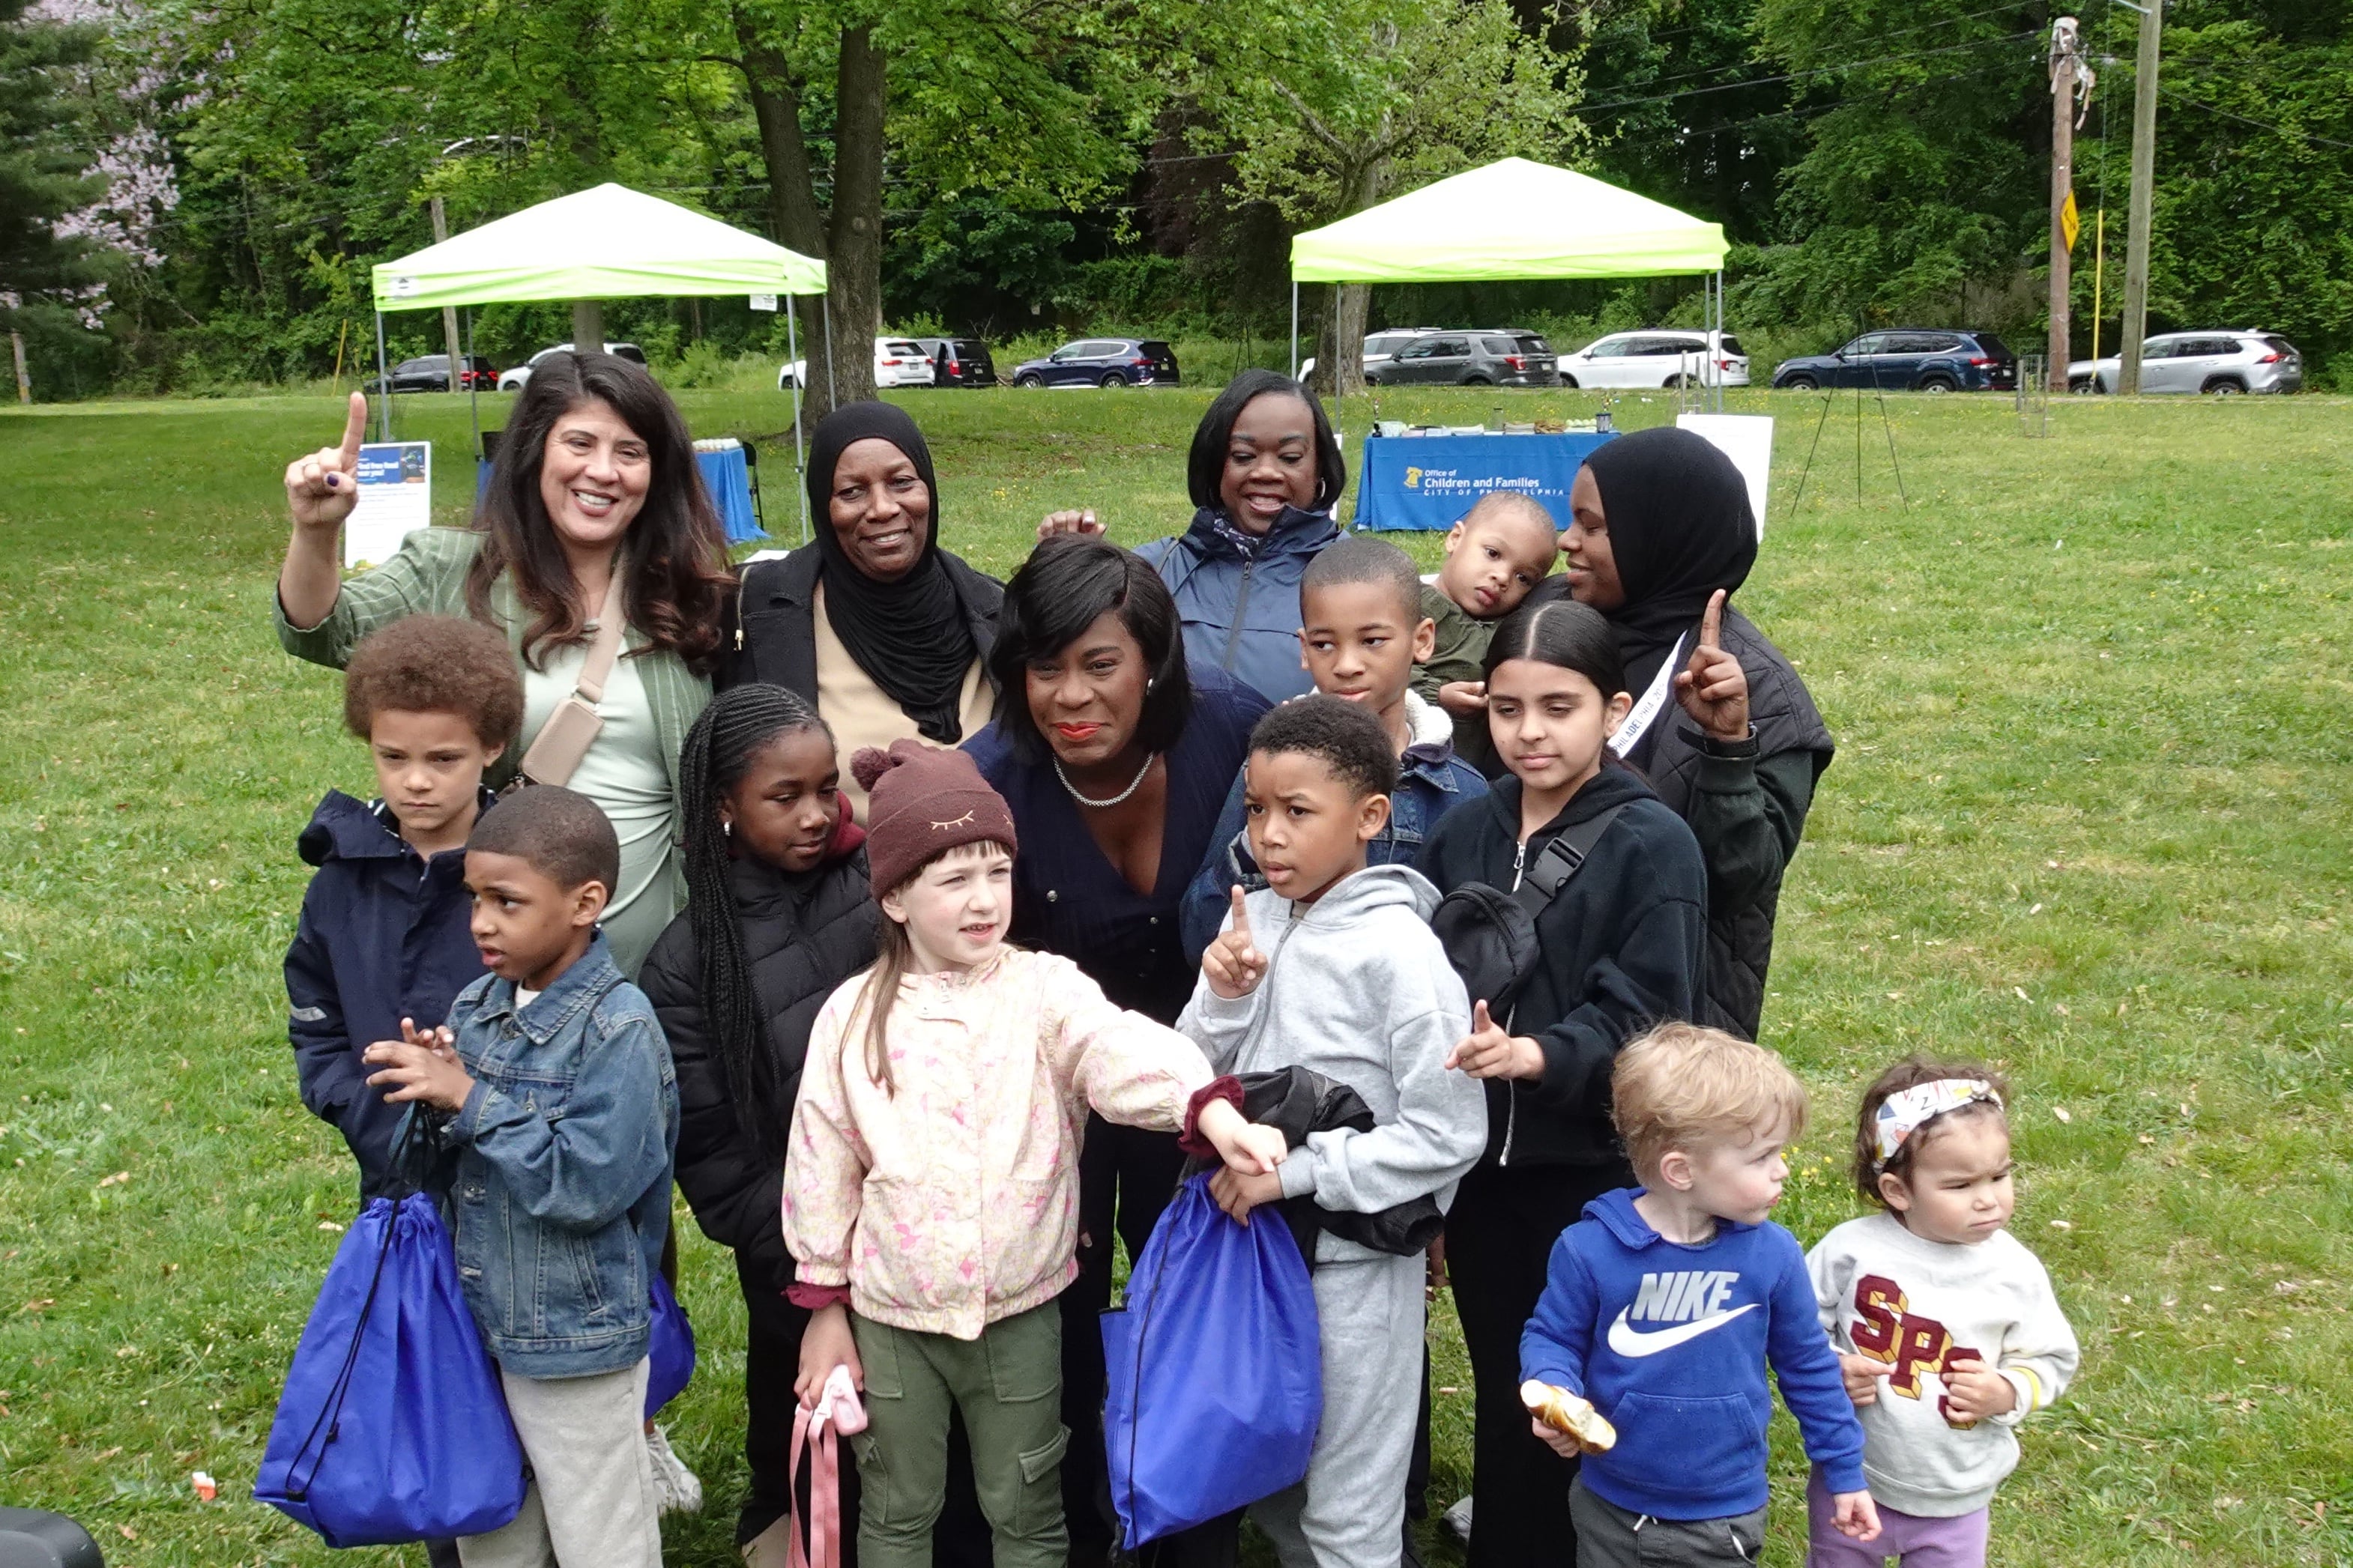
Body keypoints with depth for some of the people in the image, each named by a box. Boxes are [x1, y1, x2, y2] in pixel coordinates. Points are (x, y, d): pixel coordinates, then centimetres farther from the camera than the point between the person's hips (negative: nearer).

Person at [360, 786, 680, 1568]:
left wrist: (472, 1100, -23)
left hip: (577, 1339, -7)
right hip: (480, 1325, 7)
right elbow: (457, 1174, 7)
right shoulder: (478, 1007, 1)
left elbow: (587, 1185, -27)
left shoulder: (618, 1027, -20)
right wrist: (433, 1099, -14)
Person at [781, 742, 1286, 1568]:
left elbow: (1125, 1049, -29)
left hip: (1020, 1314, -1)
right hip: (889, 1315, 1)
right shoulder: (854, 1016, -5)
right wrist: (824, 1306, 5)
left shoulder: (1046, 991, -10)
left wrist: (1212, 1110, -49)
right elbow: (823, 1166, 3)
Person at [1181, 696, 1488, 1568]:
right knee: (1269, 1493, 22)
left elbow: (1449, 1137, -18)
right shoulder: (1251, 924, -1)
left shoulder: (1399, 951, -18)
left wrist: (1297, 1170, -19)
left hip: (1353, 1260, -6)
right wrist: (1220, 1001, -15)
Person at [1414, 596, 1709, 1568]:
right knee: (1499, 1394, 14)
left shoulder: (1652, 844, -9)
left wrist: (1539, 1056, -29)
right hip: (1480, 1161, 4)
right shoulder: (1463, 835, 5)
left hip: (1593, 1169, -4)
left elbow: (1644, 1016, -15)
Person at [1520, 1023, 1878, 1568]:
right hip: (1611, 1508, -1)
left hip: (1724, 1520, 1)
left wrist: (1844, 1473, 9)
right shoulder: (1591, 1249, -17)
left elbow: (1808, 1367, 3)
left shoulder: (1773, 1254, -10)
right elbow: (1552, 1338, -4)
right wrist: (1555, 1392, -25)